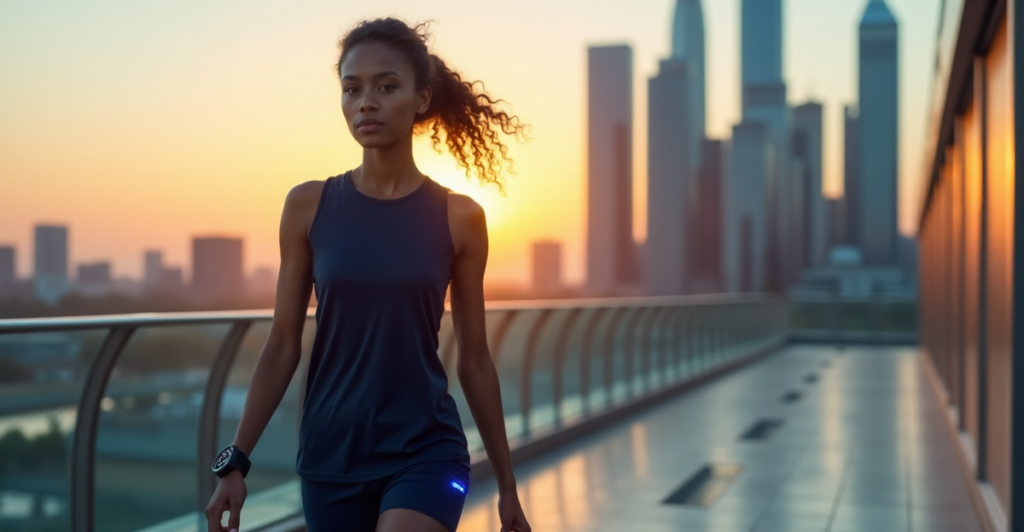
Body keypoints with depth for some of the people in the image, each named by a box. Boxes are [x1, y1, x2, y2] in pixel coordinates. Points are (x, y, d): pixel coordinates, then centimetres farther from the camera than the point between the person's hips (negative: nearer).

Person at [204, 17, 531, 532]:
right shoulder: (308, 206, -1)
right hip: (330, 456, 2)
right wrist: (235, 461, 0)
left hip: (425, 452, -2)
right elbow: (282, 346, 3)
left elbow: (474, 360, 3)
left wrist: (507, 484, 8)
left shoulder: (459, 217, -4)